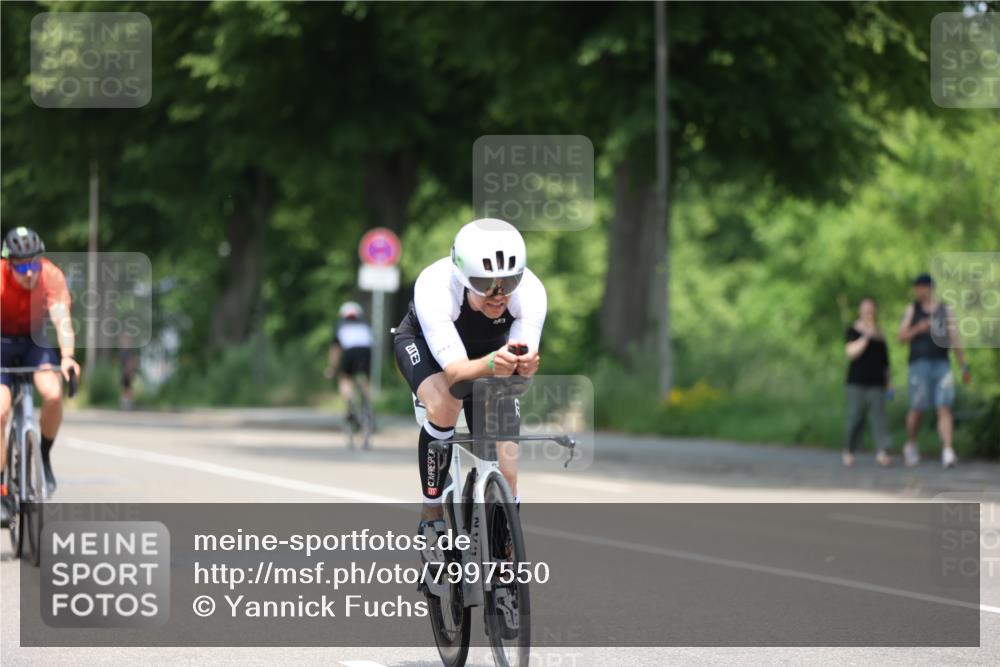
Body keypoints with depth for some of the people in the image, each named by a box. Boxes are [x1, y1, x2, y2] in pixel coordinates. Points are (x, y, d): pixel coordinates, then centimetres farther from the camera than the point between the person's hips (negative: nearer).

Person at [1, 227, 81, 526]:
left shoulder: (52, 276, -24)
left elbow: (62, 319, -33)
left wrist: (67, 357, -50)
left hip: (33, 342, 1)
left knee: (53, 393, -27)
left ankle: (44, 457, 0)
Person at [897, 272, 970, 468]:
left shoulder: (944, 311, 10)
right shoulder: (912, 309, 9)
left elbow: (955, 340, 10)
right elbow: (902, 337, 6)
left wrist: (964, 366, 5)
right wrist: (918, 329, -13)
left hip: (942, 364, 0)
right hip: (919, 364, 0)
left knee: (944, 408, -10)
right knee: (917, 409, 1)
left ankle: (948, 451, -18)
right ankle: (911, 445, 23)